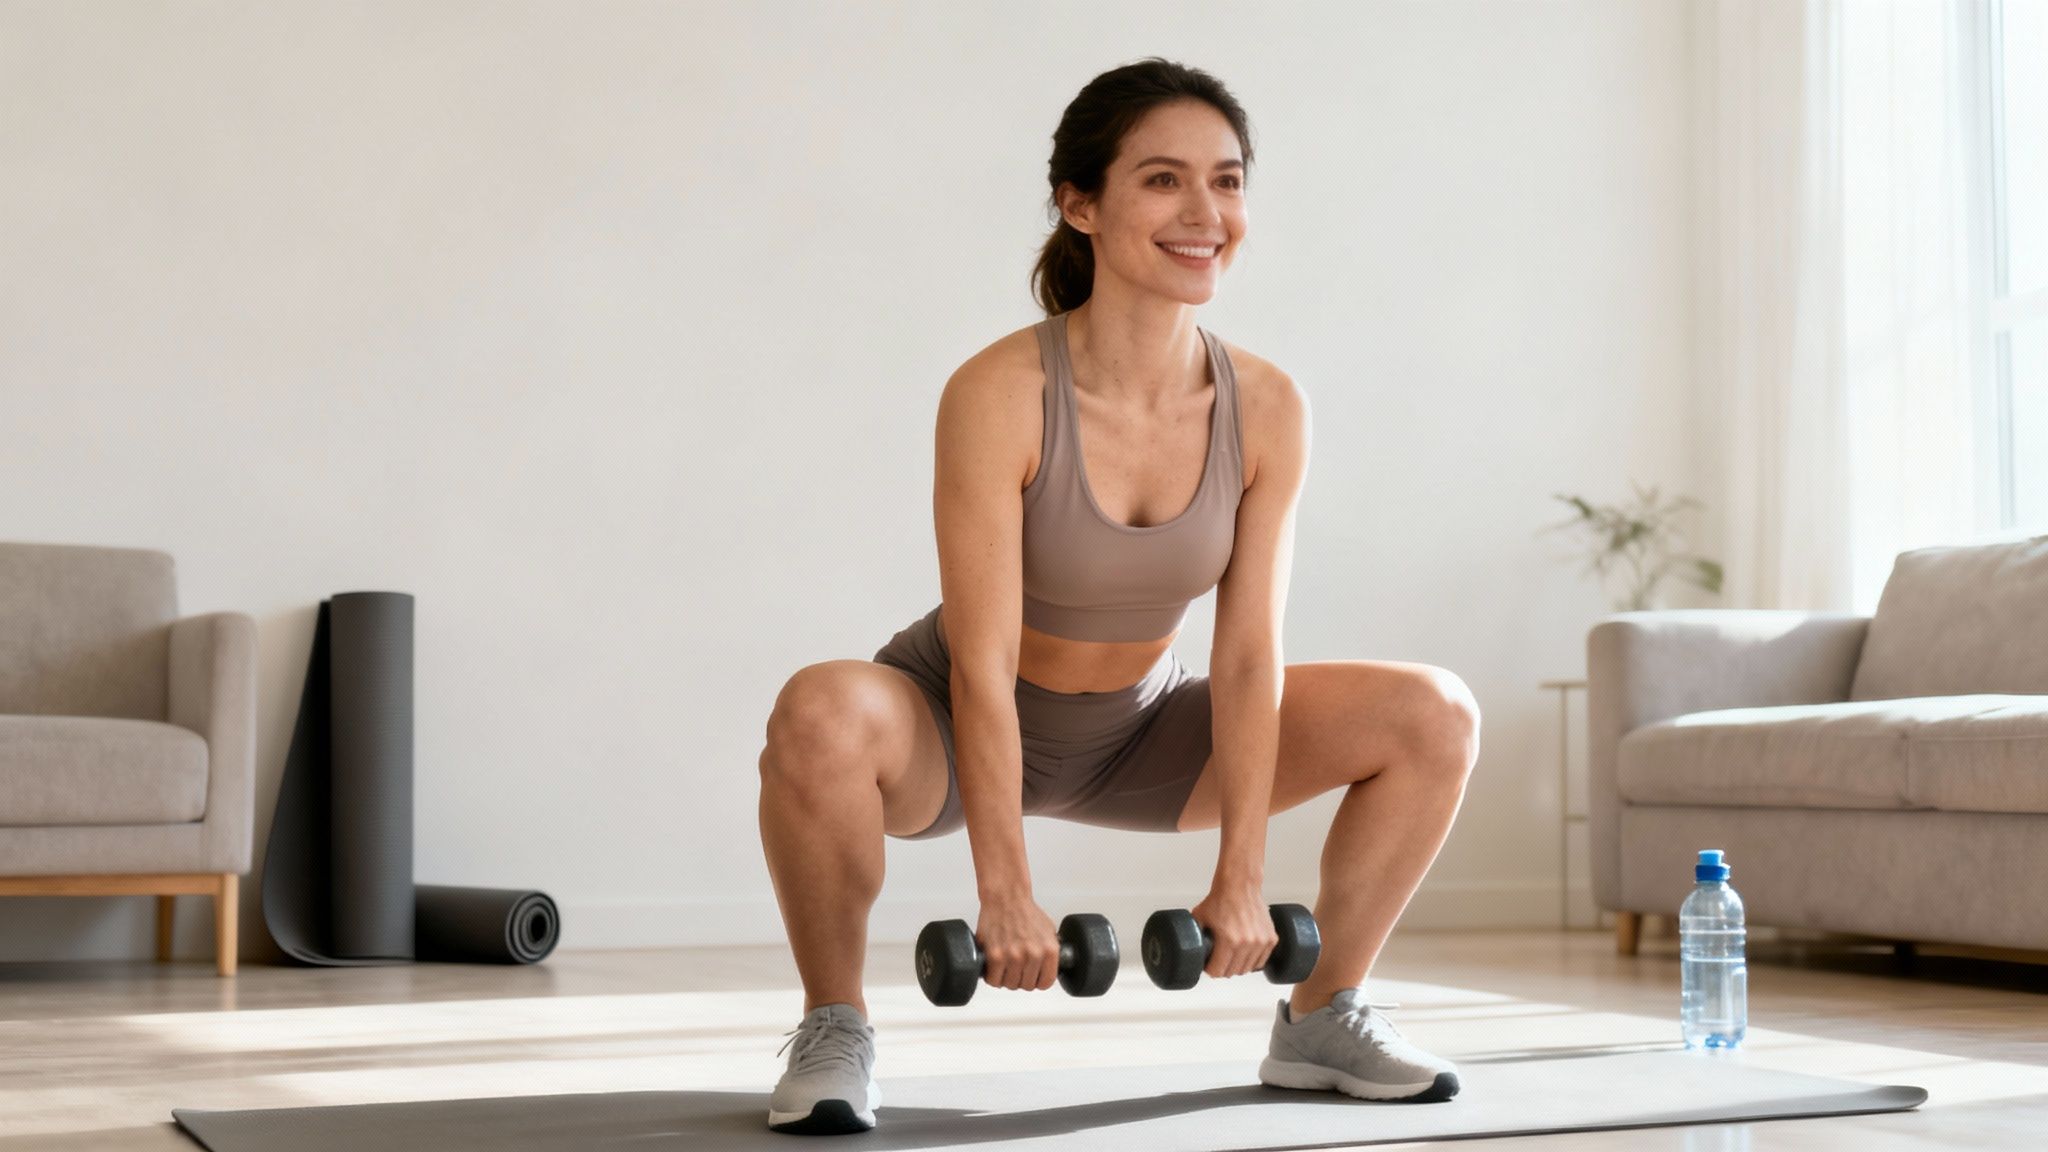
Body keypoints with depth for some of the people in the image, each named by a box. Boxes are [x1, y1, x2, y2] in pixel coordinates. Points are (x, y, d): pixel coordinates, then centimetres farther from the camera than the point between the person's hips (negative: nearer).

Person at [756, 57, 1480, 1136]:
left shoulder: (1266, 408, -14)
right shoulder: (999, 395, -27)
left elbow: (1249, 654, -12)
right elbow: (983, 665, -26)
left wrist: (1241, 875, -14)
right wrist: (1004, 893, -26)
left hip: (1139, 730, 5)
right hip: (960, 733, -4)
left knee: (1436, 716, -6)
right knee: (822, 714, -39)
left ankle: (1322, 1015, 10)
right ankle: (833, 1027, -14)